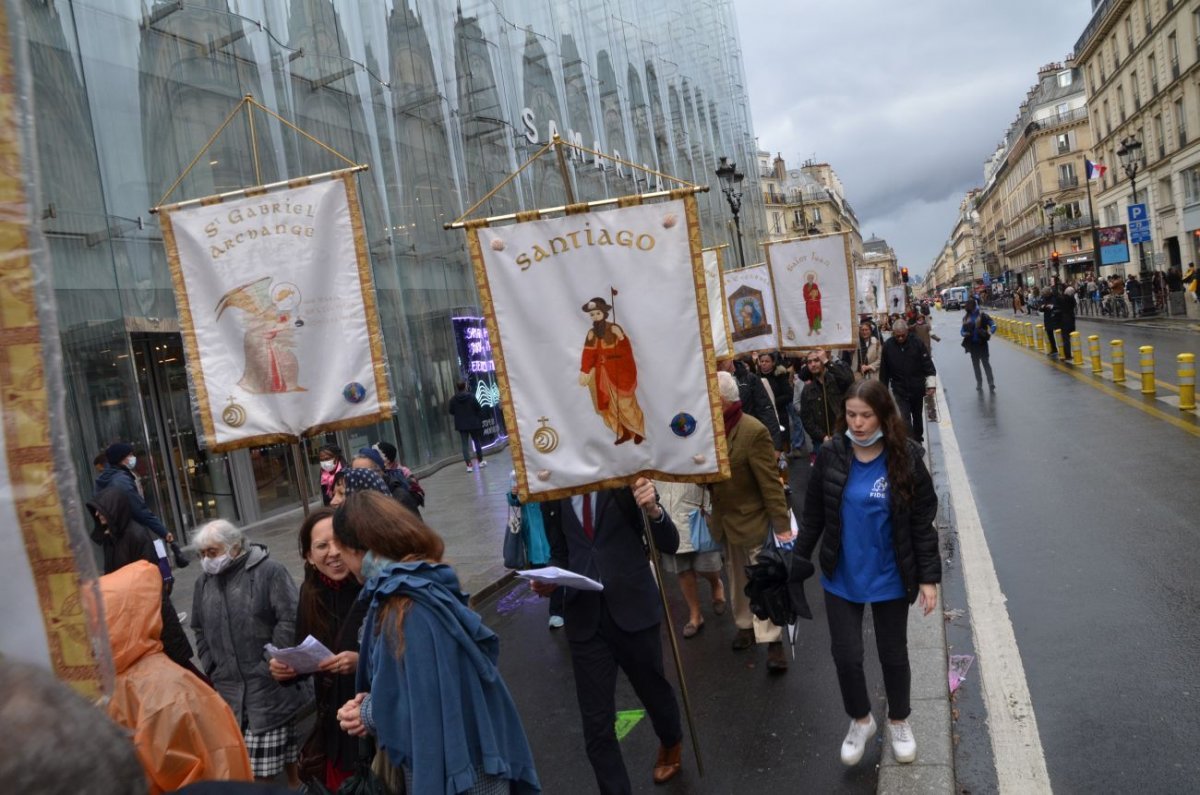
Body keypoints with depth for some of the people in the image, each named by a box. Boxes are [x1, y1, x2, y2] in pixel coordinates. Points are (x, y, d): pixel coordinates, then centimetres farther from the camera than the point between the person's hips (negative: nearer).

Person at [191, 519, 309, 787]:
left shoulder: (269, 571, -7)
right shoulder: (204, 582, 11)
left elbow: (290, 620, -11)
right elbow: (199, 630, 17)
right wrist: (212, 669, 8)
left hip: (272, 684, -4)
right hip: (229, 688, 4)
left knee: (288, 750, 4)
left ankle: (297, 784, 24)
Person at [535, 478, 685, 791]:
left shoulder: (626, 480, -11)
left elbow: (669, 545, -11)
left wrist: (653, 511, -30)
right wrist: (550, 580, -9)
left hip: (632, 608, -1)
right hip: (584, 616, 2)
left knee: (653, 690, 22)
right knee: (596, 724, 2)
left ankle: (671, 746, 54)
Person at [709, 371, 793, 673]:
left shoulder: (753, 431, -21)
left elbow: (770, 482, -20)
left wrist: (782, 524, -19)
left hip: (752, 520, -6)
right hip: (724, 520, 6)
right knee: (736, 578, 20)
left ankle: (773, 642, 10)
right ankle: (745, 626, 38)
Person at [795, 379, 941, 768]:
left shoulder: (906, 458, -13)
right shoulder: (831, 455, -10)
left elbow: (922, 522, -7)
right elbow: (813, 516, -1)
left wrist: (929, 577, -8)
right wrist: (797, 562, 3)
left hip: (890, 579, -1)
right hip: (841, 578, 1)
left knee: (893, 654, 16)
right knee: (846, 656, 8)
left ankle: (899, 722, 43)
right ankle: (860, 720, 36)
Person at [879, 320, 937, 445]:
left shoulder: (917, 343, -10)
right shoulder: (888, 346, -8)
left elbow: (928, 365, -7)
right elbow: (884, 370, -1)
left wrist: (931, 385, -13)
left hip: (917, 388, 1)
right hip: (899, 390, -1)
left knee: (918, 416, 17)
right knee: (905, 418, -10)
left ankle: (918, 441, 35)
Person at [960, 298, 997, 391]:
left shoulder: (982, 315, -9)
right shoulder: (966, 317, 4)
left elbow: (993, 325, -12)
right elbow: (963, 330, 10)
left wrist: (988, 333, -30)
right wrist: (965, 333, -13)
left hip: (982, 343, -4)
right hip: (972, 344, 4)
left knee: (986, 363, -3)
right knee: (975, 364, 12)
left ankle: (991, 383, 2)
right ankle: (979, 384, 23)